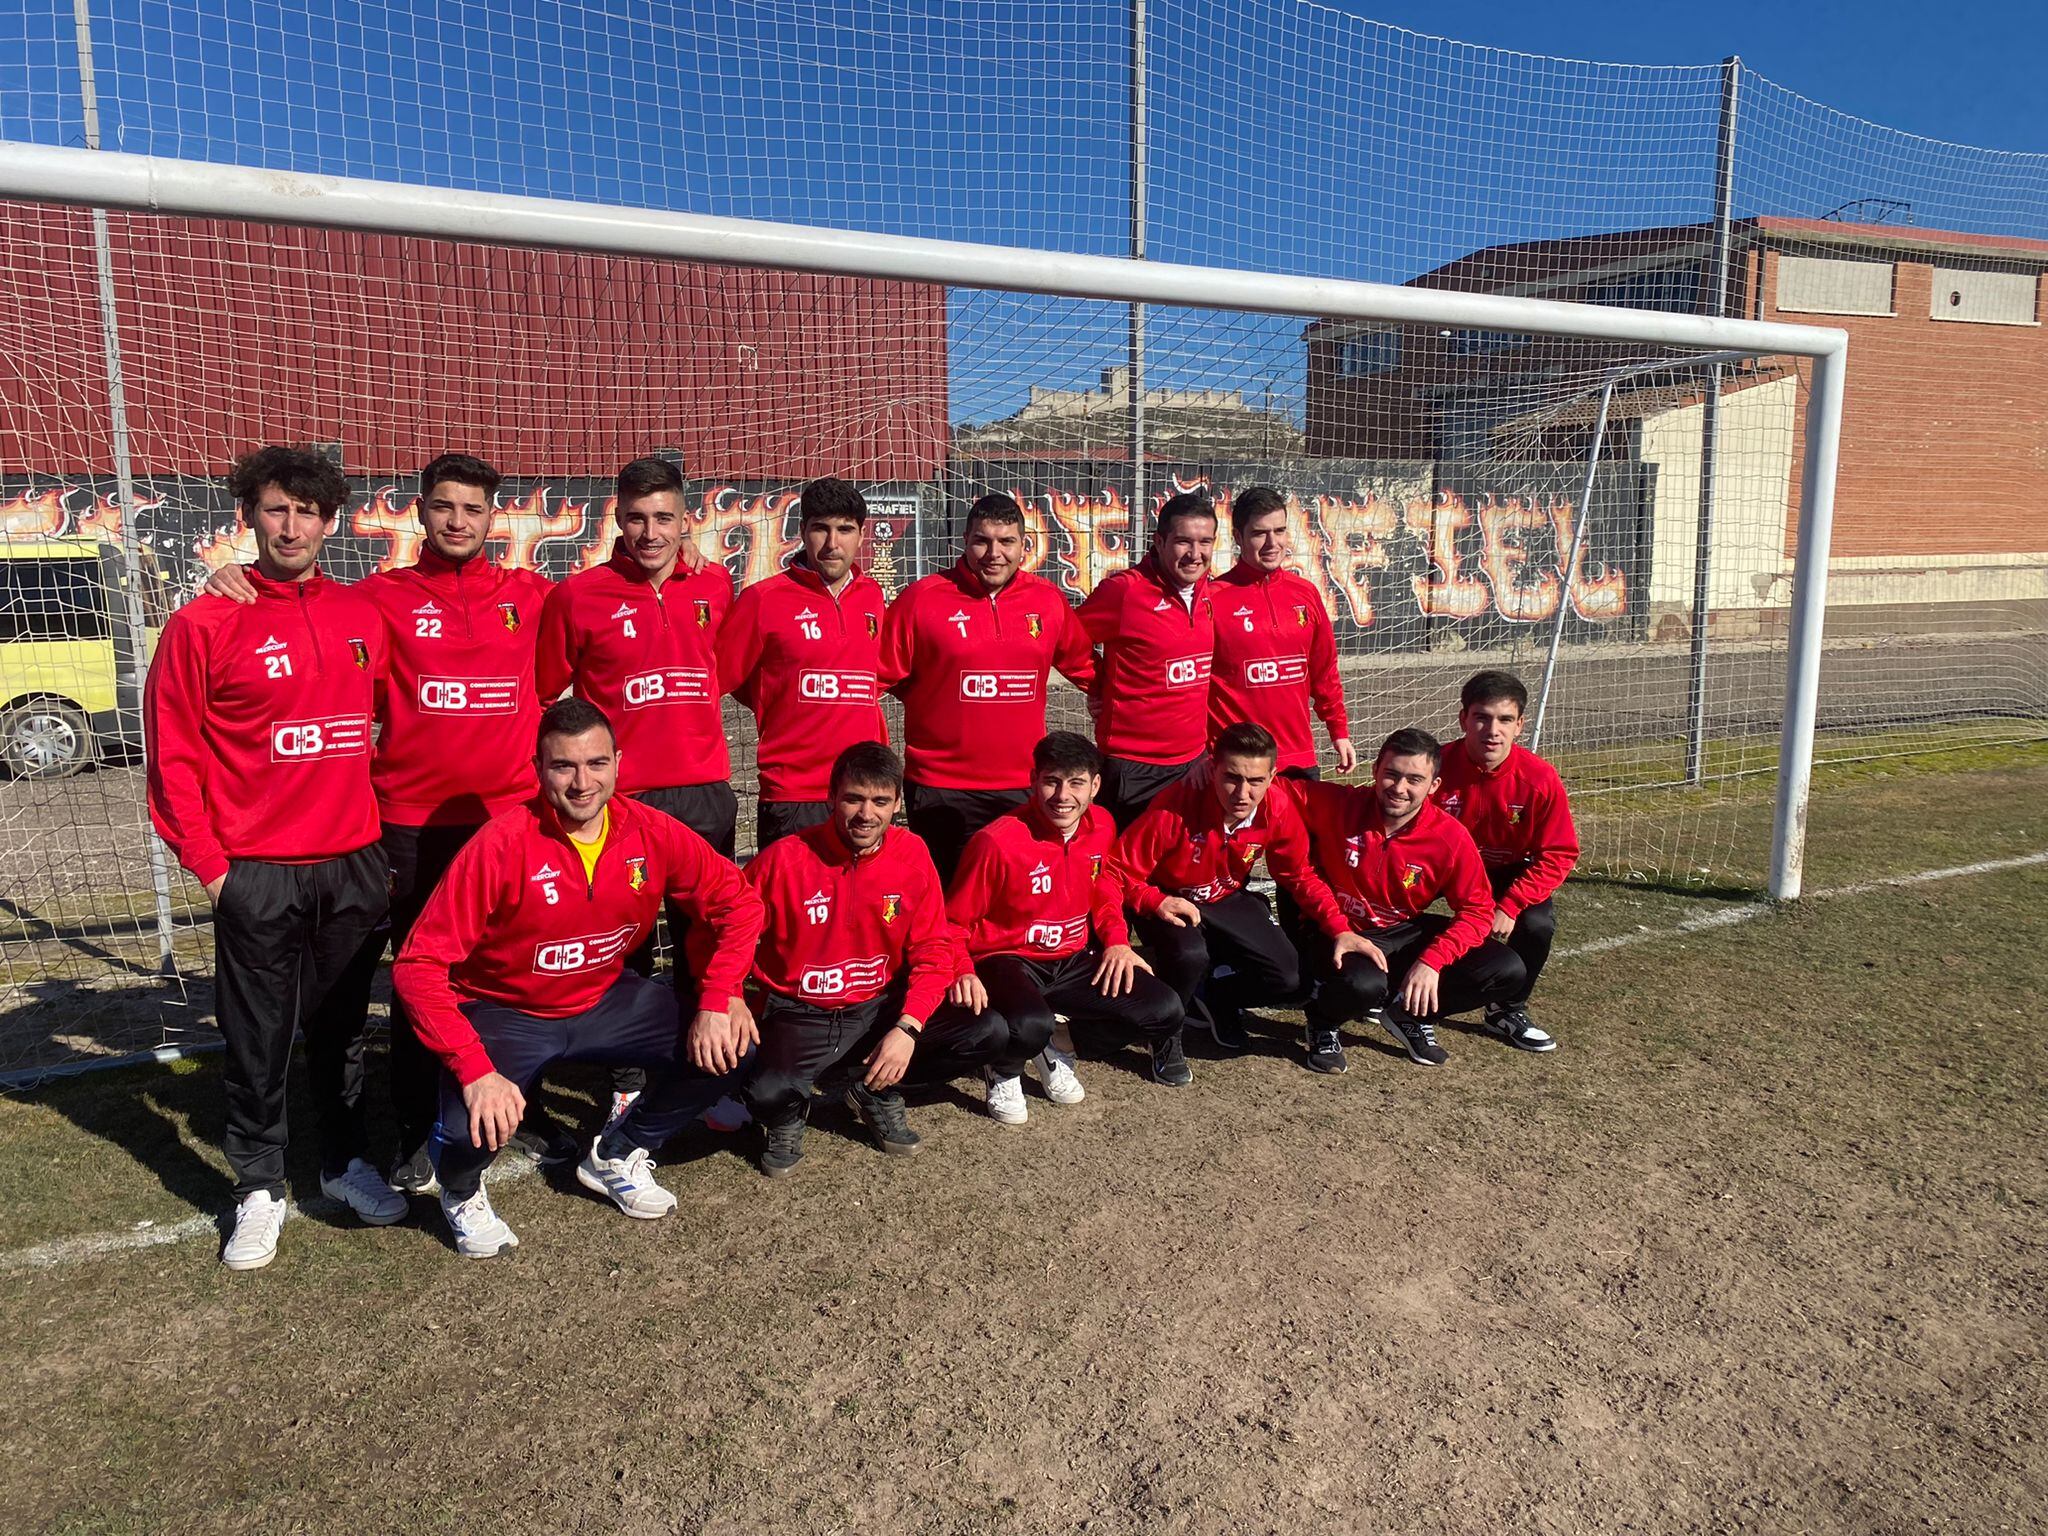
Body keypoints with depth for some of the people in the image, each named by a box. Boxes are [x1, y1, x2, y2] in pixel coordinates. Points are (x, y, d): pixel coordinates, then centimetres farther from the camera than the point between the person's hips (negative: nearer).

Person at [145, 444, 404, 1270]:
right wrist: (209, 862, -6)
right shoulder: (206, 624, -5)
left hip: (353, 861, 3)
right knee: (258, 1040, 7)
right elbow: (172, 755, -3)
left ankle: (345, 1161, 30)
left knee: (342, 1023, 15)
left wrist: (374, 823, 9)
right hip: (256, 871, -3)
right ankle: (259, 1189, 22)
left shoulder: (362, 617, 6)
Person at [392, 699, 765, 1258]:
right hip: (505, 1012, -4)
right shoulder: (501, 845, -25)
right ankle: (462, 1193, 12)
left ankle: (616, 1155, 15)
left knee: (731, 1045, -11)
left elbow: (734, 902, -2)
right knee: (473, 1127, -30)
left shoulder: (651, 833, -14)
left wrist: (716, 1002, -13)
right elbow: (419, 965, -25)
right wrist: (475, 1070, -33)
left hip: (605, 1000, 4)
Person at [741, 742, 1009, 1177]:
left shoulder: (912, 855, -6)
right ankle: (788, 1115, 8)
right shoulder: (784, 859, -14)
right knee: (769, 1094, -34)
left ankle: (874, 1091, 9)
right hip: (799, 1015, -3)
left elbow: (932, 950, -3)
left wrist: (908, 1027, -17)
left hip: (880, 1007, 4)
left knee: (991, 1033, -12)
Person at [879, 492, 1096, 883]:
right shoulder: (922, 598, -5)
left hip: (1024, 785, 3)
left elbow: (1082, 663, 20)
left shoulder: (1048, 600, 5)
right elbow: (881, 675, -2)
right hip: (941, 788, -3)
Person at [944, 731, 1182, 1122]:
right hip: (1009, 960, -6)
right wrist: (963, 973, -27)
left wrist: (1117, 941, 0)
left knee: (1165, 1011, -10)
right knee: (1029, 1027, -39)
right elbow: (955, 922, -9)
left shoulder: (1101, 826, -2)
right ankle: (1004, 1074, 1)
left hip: (1072, 960, 6)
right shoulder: (997, 841, -20)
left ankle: (1055, 1046, 11)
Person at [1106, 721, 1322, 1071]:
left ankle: (1214, 998, 20)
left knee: (1288, 977, -12)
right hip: (1168, 901, -4)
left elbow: (1299, 876, -4)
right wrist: (1157, 902, -38)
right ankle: (1165, 1039, -5)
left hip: (1227, 900, 4)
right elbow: (1119, 870, -23)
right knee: (1190, 955, -36)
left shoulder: (1279, 808, -20)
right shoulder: (1176, 807, -32)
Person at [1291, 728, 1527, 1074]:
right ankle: (1324, 1022, 0)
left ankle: (1409, 1014, 10)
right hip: (1340, 933, -4)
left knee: (1507, 972, -12)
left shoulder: (1452, 838, -14)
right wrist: (1339, 929, -22)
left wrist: (1431, 961, -23)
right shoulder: (1334, 805, -19)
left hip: (1407, 934, 4)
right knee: (1363, 986, -39)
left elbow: (1476, 910, -8)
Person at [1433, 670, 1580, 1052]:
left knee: (1537, 925, -25)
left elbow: (1558, 855, -16)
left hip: (1508, 872, 1)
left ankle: (1507, 1011, 5)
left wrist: (1509, 907, -25)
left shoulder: (1540, 779, -23)